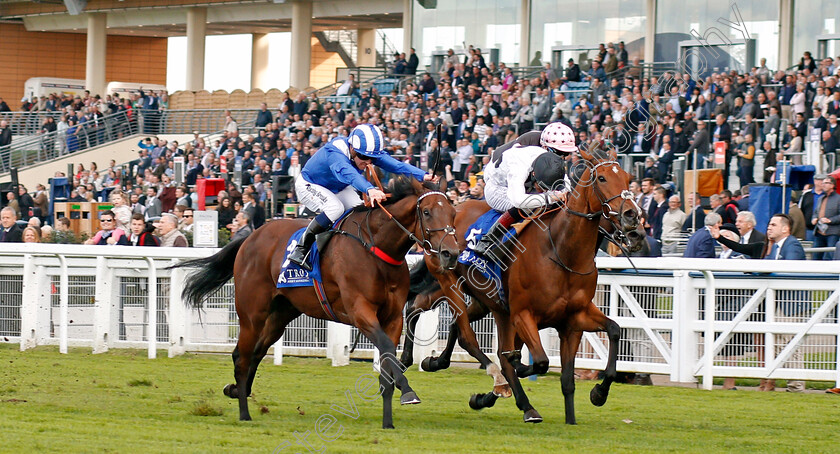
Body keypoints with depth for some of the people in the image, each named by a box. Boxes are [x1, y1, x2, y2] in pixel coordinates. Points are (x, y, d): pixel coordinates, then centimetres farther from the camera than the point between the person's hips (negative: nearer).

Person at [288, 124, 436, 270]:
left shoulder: (368, 151, -20)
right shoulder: (334, 153, -40)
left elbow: (394, 164, -31)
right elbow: (348, 173, -60)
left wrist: (422, 175, -48)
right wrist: (369, 190, -79)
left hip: (338, 188, 7)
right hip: (309, 185, -7)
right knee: (335, 207, -33)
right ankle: (300, 250, -25)